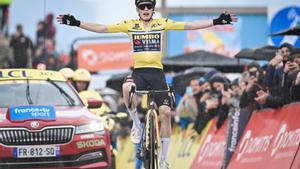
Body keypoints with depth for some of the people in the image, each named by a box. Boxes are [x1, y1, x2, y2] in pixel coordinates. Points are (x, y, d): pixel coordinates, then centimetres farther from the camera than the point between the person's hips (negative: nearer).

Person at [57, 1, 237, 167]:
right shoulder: (130, 25, 5)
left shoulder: (163, 23, 5)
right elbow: (102, 28, 1)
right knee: (127, 87, -36)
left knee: (165, 112, -10)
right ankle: (136, 124, -11)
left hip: (157, 73, 1)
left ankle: (164, 158, 3)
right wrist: (76, 23, -7)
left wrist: (216, 22, -8)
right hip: (139, 72, -1)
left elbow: (189, 25, 0)